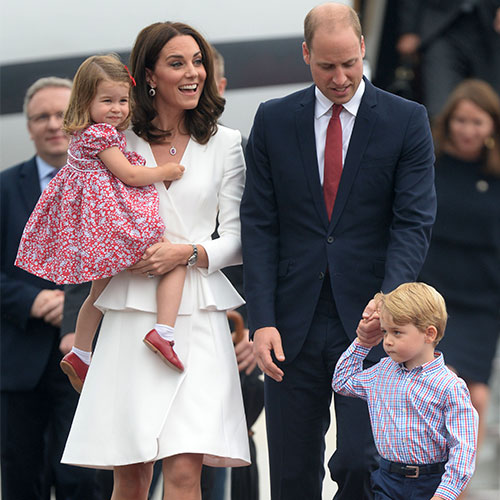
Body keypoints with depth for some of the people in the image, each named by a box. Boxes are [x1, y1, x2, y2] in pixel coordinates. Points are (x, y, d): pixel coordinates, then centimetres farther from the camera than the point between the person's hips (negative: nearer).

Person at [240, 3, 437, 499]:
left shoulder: (406, 121, 2)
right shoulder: (273, 121, 7)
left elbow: (412, 223, -4)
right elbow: (258, 226, 4)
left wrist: (388, 300, -21)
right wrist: (262, 320, -6)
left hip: (368, 325, -2)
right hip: (294, 326, 2)